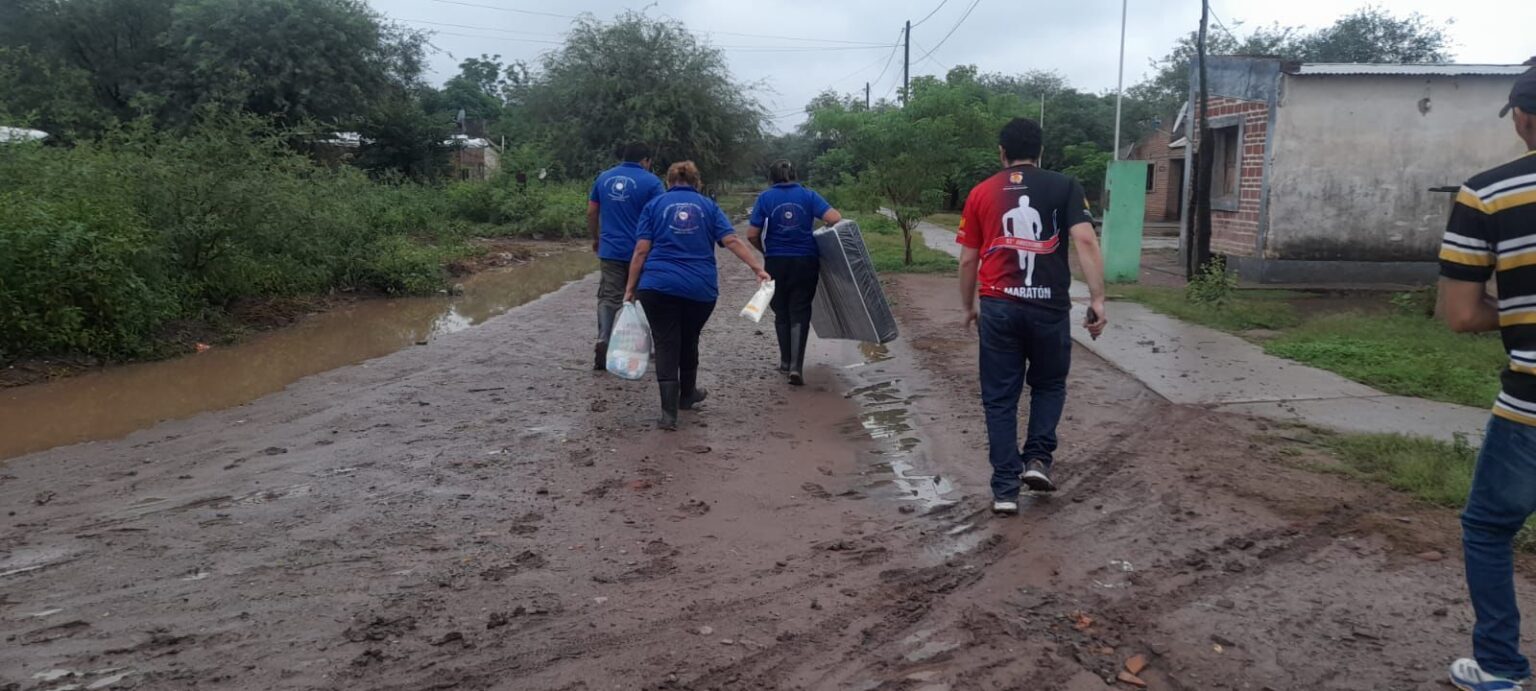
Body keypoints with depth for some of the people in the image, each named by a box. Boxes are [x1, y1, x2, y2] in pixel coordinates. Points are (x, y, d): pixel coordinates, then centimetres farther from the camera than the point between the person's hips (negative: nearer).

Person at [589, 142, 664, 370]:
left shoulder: (604, 178, 9)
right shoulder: (651, 182, -5)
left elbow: (591, 213, 11)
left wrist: (596, 238, 23)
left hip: (611, 250, 3)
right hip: (640, 251, -3)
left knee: (609, 298, 5)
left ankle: (602, 340, -15)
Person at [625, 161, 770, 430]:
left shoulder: (655, 205, 9)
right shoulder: (708, 206, 12)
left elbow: (641, 250, 0)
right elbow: (732, 240, -3)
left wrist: (630, 288, 3)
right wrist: (758, 268, -7)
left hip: (658, 286, -2)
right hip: (701, 288, 2)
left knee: (666, 345, 1)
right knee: (689, 340, 21)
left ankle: (669, 412, -9)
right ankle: (687, 395, 39)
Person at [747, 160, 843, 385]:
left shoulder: (765, 198, 1)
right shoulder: (808, 195, 2)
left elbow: (752, 235, -5)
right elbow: (835, 218, -10)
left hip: (776, 262, 0)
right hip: (806, 262, 0)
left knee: (781, 312, 16)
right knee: (800, 313, 3)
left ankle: (786, 362, 24)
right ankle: (796, 366, -9)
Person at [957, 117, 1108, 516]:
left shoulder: (981, 193, 7)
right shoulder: (1064, 187, 3)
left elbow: (967, 259, 8)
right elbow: (1085, 241, -10)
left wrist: (967, 307, 20)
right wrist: (1098, 300, -10)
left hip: (999, 307, 1)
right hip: (1049, 307, 0)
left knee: (1000, 398, 8)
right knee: (1049, 385, 23)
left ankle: (1005, 489, 7)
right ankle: (1038, 458, 9)